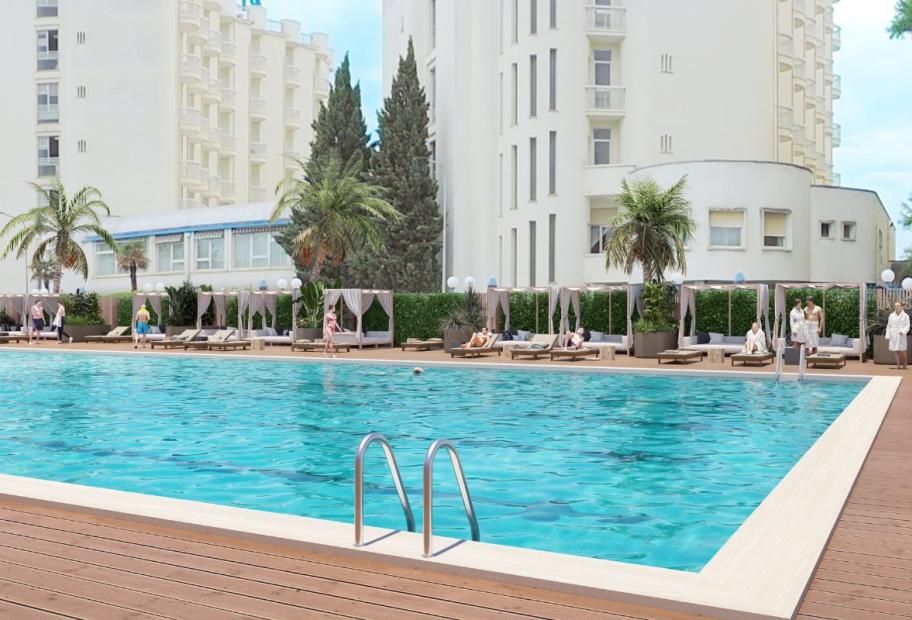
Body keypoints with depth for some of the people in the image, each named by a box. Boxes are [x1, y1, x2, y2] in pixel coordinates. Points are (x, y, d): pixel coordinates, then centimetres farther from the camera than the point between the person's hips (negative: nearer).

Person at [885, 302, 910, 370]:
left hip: (901, 336, -3)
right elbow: (889, 326, 13)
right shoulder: (891, 316, 10)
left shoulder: (905, 316, 1)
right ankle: (898, 365, 6)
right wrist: (887, 335, 6)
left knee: (902, 351, -3)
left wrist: (903, 331, -19)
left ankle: (904, 364, 14)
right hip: (893, 336, 3)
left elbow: (907, 326, -2)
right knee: (895, 351, 0)